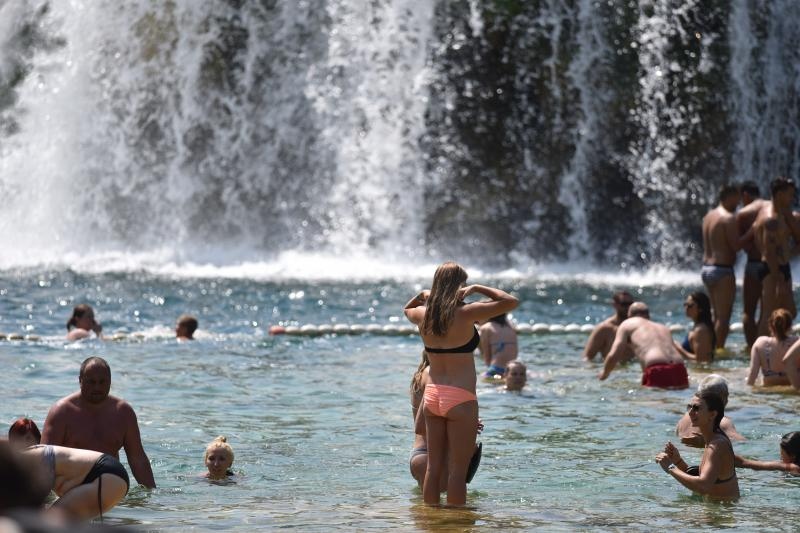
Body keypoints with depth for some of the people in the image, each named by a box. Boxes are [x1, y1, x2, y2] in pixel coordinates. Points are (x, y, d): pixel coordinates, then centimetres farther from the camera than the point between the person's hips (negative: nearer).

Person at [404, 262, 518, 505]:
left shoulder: (423, 314, 4)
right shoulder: (465, 313, -13)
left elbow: (407, 309, 30)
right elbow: (511, 302, -9)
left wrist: (422, 295, 14)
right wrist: (478, 289, -3)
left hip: (431, 397, 6)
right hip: (460, 399, -6)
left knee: (433, 466, 12)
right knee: (457, 470, 0)